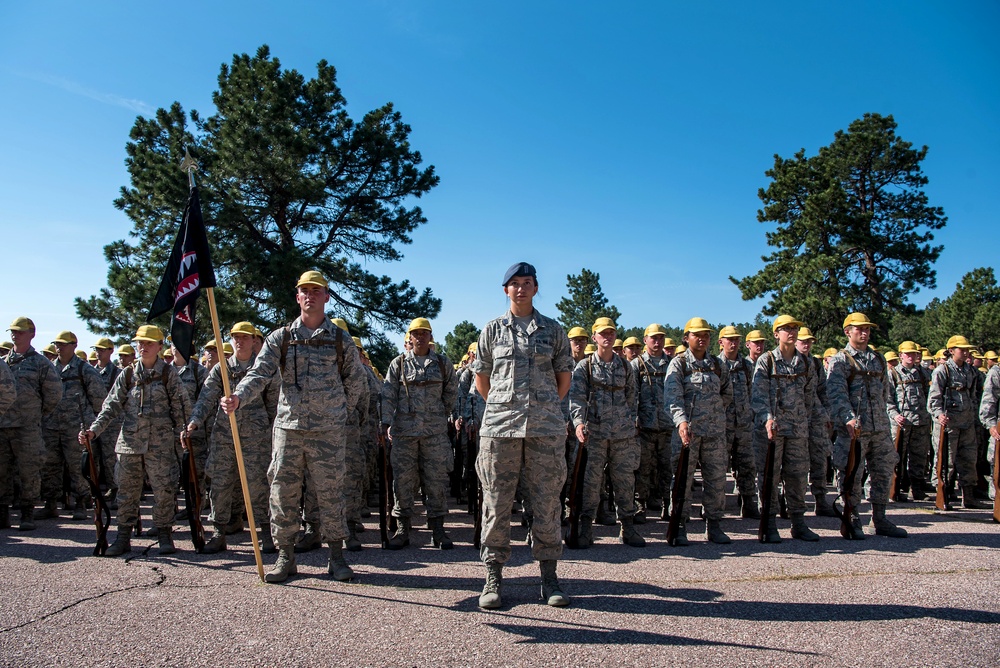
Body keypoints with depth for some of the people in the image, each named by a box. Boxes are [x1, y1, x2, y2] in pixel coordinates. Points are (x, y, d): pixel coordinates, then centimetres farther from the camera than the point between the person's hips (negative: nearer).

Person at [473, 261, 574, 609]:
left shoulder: (553, 330, 10)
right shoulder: (493, 329, 9)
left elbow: (564, 377, 16)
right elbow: (481, 377, 15)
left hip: (546, 427, 1)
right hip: (500, 426, 0)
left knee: (547, 502, 3)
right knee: (497, 502, 2)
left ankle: (549, 578, 14)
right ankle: (493, 578, 12)